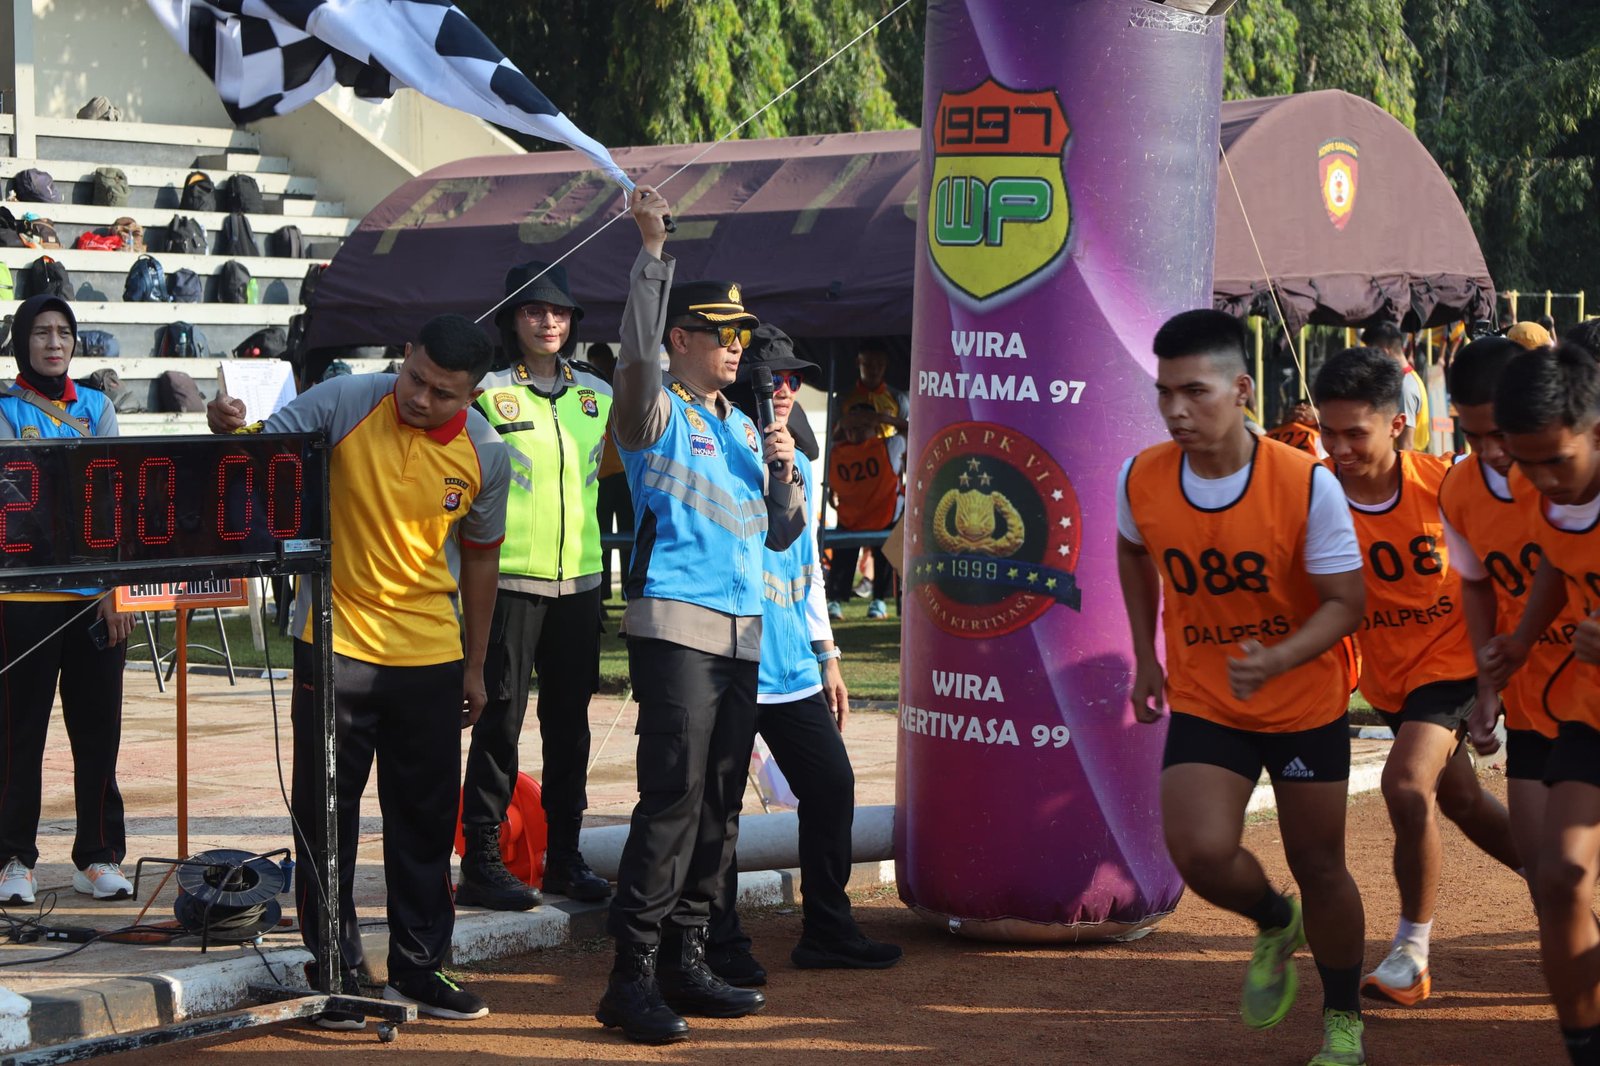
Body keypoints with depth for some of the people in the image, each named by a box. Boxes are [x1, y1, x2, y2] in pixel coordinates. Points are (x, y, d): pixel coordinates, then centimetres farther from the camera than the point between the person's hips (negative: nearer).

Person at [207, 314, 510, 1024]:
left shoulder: (485, 455, -5)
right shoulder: (343, 404, -12)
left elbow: (479, 557, 8)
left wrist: (474, 665, 12)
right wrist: (229, 429, -33)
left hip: (430, 655, 2)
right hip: (334, 642, -2)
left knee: (426, 817, 9)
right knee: (325, 811, 2)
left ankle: (416, 967, 21)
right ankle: (335, 971, 12)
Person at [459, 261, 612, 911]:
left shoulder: (597, 394, 12)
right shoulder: (486, 392, -4)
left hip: (580, 581, 5)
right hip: (511, 579, -5)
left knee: (570, 720, 10)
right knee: (501, 719, -5)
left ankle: (564, 854, 19)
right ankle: (481, 861, 1)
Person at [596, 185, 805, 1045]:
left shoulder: (744, 428, 21)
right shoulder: (656, 413, 0)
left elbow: (780, 535, 22)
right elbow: (635, 354, -22)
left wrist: (784, 474, 3)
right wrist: (653, 251, -24)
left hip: (742, 634, 8)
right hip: (675, 626, -7)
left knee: (720, 807, 8)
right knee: (672, 799, -13)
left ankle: (685, 962, 15)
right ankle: (631, 978, -12)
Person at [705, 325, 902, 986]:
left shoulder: (797, 461, 17)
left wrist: (826, 657, 20)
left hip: (794, 668, 8)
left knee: (831, 785, 9)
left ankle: (827, 931, 21)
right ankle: (720, 946, 7)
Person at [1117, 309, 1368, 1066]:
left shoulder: (1306, 485, -22)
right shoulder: (1141, 480, -11)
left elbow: (1345, 602, -17)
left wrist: (1277, 661, -35)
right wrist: (1145, 657, 9)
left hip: (1305, 704, -2)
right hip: (1202, 704, 2)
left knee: (1318, 867, 7)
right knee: (1200, 854, -17)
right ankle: (1273, 925, 19)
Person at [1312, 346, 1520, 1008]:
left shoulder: (1443, 487, -18)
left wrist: (1489, 686, -8)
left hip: (1451, 660, -4)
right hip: (1388, 674, 4)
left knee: (1408, 784, -23)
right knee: (1462, 801, 17)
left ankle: (1413, 951, -8)